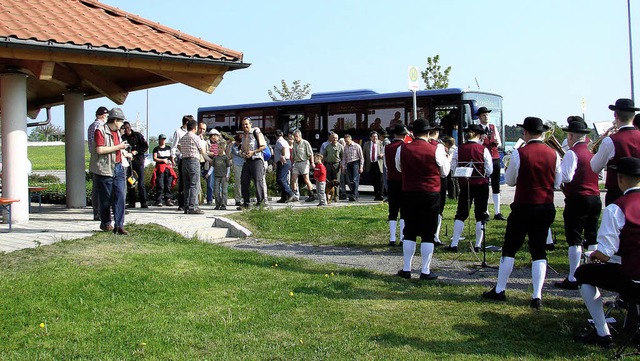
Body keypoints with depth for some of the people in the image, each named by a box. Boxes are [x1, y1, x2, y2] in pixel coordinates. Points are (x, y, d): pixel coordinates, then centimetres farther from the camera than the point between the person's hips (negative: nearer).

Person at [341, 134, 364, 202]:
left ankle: (353, 195, -15)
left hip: (355, 163, -5)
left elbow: (361, 157, -1)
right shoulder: (345, 147, 12)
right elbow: (344, 158, 17)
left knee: (355, 180, -12)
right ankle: (356, 195, 12)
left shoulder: (357, 146, -2)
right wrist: (343, 167, 9)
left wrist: (361, 167, -7)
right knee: (349, 181, 2)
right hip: (348, 164, 5)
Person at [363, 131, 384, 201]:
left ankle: (380, 195, 1)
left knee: (379, 181, -4)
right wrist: (364, 166, 6)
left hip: (378, 164, -2)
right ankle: (376, 195, 15)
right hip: (370, 165, 2)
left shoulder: (381, 143, 6)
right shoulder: (366, 144, 11)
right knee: (373, 181, 6)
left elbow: (383, 152, 3)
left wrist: (382, 154, -22)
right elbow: (364, 155, 12)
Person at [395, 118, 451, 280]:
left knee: (409, 233, 11)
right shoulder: (436, 150, -10)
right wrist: (444, 156, 16)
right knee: (428, 234, 5)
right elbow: (445, 172, 3)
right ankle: (425, 271, 6)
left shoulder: (402, 149, -4)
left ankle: (406, 269, 14)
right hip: (431, 194, -2)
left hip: (409, 194, 2)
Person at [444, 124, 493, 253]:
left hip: (464, 185, 1)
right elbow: (489, 170, -7)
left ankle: (454, 245, 2)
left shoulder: (459, 149, -5)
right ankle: (478, 245, 11)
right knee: (480, 216, 9)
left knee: (460, 214, 7)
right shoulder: (483, 150, -9)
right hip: (481, 185, -1)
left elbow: (453, 168, -1)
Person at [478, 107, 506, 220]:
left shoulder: (494, 127, 11)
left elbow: (500, 145, 12)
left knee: (496, 186, 4)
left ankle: (497, 213, 7)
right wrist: (481, 140, -23)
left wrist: (497, 142, -10)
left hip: (495, 159, 4)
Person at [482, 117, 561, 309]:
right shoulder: (553, 154, -2)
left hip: (523, 207, -3)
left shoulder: (519, 154, -12)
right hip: (546, 208, 3)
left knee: (510, 248, 9)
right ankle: (537, 296, 4)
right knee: (539, 251, 9)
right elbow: (557, 183, 7)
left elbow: (510, 180, 0)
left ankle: (499, 290, 16)